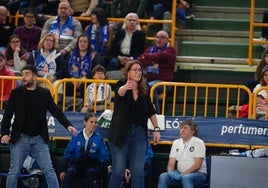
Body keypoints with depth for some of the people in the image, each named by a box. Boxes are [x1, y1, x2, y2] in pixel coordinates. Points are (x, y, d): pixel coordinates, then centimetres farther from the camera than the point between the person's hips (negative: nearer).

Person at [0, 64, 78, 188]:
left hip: (39, 139, 1)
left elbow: (56, 111, 1)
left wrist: (68, 125, -15)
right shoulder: (16, 93, 3)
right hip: (20, 139, -1)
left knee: (49, 171, -2)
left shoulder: (44, 93, 5)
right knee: (14, 172, 1)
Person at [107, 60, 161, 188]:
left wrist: (156, 128, 10)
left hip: (139, 134, 3)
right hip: (121, 133, -3)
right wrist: (126, 87, -54)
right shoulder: (122, 85, -7)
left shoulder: (144, 89, 5)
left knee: (138, 172, -1)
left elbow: (151, 111, 15)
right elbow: (119, 92, -32)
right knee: (118, 171, -3)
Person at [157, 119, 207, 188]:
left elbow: (197, 165, -12)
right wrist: (170, 173, -13)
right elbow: (171, 164, 10)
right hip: (179, 173, 5)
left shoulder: (199, 143, -4)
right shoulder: (176, 143, 13)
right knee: (163, 176, -22)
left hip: (197, 174, -5)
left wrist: (184, 174, -23)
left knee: (186, 178, -38)